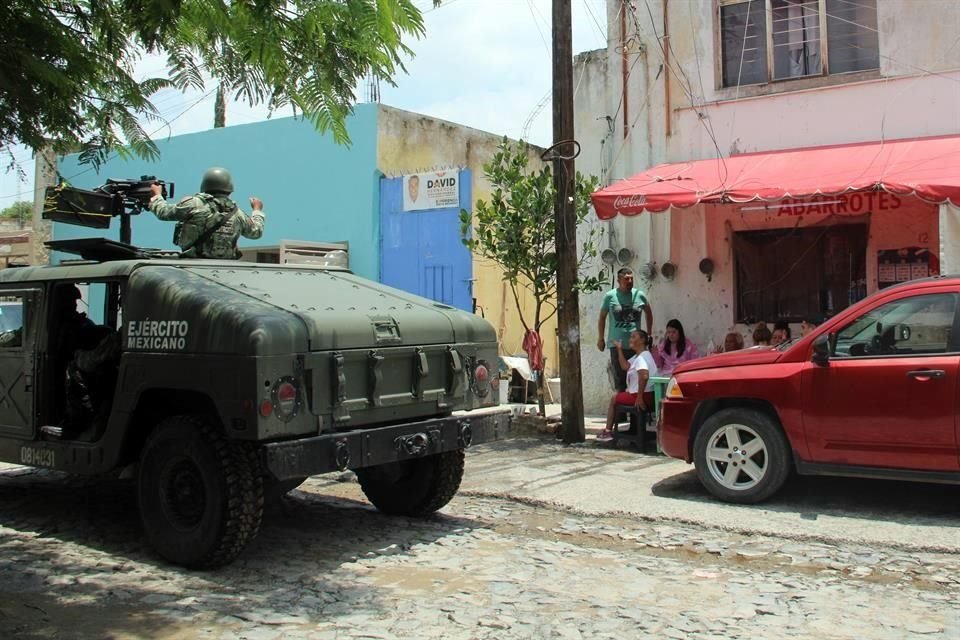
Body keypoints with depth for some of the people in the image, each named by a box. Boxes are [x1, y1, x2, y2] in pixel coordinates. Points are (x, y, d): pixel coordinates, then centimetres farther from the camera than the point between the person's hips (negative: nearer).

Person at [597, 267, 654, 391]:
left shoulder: (640, 295, 3)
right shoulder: (610, 296, -1)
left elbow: (648, 312, 19)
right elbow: (602, 317, 9)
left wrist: (649, 334, 18)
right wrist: (600, 338, 8)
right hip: (616, 344, -1)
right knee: (619, 378, 1)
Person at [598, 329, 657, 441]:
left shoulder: (642, 357, -19)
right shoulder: (638, 356, 14)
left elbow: (644, 376, -34)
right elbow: (625, 366, 16)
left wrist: (639, 397, -31)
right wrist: (619, 349, 14)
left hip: (645, 396, -10)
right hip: (647, 396, 10)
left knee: (614, 398, 9)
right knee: (619, 394, 28)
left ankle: (608, 431, 19)